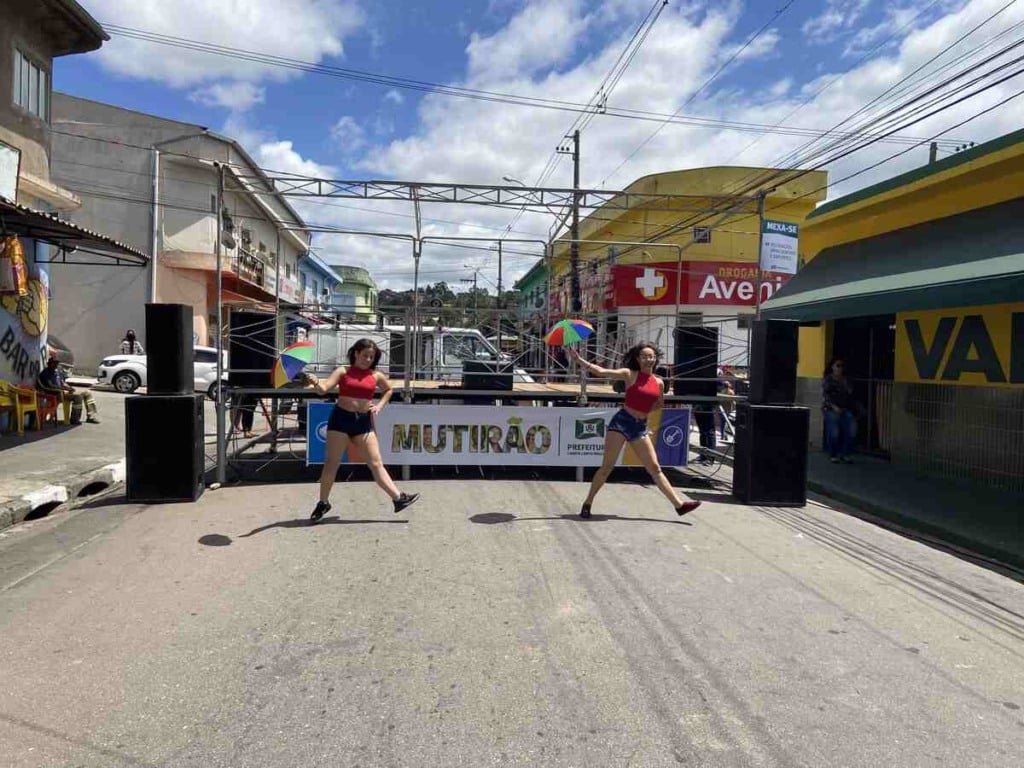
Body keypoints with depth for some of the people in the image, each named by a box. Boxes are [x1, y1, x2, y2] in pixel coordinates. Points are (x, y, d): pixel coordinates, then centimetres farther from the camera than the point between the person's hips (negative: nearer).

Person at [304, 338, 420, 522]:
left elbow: (388, 390, 26)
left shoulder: (376, 375, 7)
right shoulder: (343, 371, -1)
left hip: (363, 421, 2)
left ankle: (398, 498, 3)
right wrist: (315, 383, -35)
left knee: (376, 463, 2)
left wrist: (380, 405, 10)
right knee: (331, 463, 2)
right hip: (341, 418, -2)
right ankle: (323, 503, 17)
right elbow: (324, 389, -13)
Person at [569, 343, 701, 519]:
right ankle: (587, 503, 8)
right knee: (607, 466, -3)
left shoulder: (659, 383, 7)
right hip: (621, 422, -4)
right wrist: (578, 359, -20)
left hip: (640, 427, 4)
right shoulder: (629, 375, -4)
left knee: (655, 468, 9)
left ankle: (679, 504, 13)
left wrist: (644, 411, 8)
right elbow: (600, 371, -12)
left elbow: (660, 404, 25)